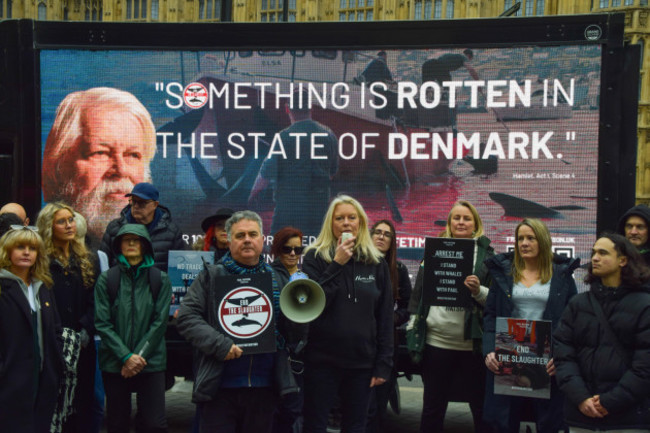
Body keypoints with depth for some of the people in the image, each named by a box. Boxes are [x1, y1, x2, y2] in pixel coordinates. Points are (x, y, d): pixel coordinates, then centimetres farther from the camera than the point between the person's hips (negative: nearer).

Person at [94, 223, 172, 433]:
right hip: (114, 364, 1)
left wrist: (139, 356, -10)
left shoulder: (160, 280, 4)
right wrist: (126, 357, -11)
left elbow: (160, 322, -1)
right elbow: (102, 323, -2)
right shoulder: (106, 280, 3)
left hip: (151, 362, 0)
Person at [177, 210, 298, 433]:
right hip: (220, 386, -3)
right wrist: (219, 345, -16)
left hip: (264, 387, 3)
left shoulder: (276, 279, 12)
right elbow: (187, 317, -5)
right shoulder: (211, 277, 2)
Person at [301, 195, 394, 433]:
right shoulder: (315, 257, -1)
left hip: (362, 362, 2)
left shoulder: (376, 262, 5)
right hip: (322, 359, -2)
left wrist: (384, 363, 2)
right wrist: (336, 265, -17)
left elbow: (385, 317, 6)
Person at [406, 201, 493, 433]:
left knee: (481, 406, 8)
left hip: (472, 342, -1)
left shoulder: (486, 253, 4)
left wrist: (479, 291, -17)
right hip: (436, 339, 2)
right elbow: (419, 290, 9)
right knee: (432, 406, 12)